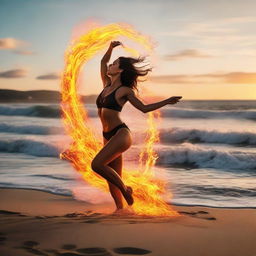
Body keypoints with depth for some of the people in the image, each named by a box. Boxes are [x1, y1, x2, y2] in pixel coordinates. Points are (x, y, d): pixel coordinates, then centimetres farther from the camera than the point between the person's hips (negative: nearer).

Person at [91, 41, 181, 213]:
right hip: (108, 136, 7)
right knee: (113, 177, 8)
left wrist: (167, 101, -5)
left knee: (97, 164, -23)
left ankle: (125, 189, -6)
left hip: (121, 134, -7)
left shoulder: (125, 91, -6)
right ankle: (120, 208, 18)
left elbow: (144, 108, 0)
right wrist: (111, 47, 10)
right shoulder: (107, 84, 12)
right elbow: (103, 62, 23)